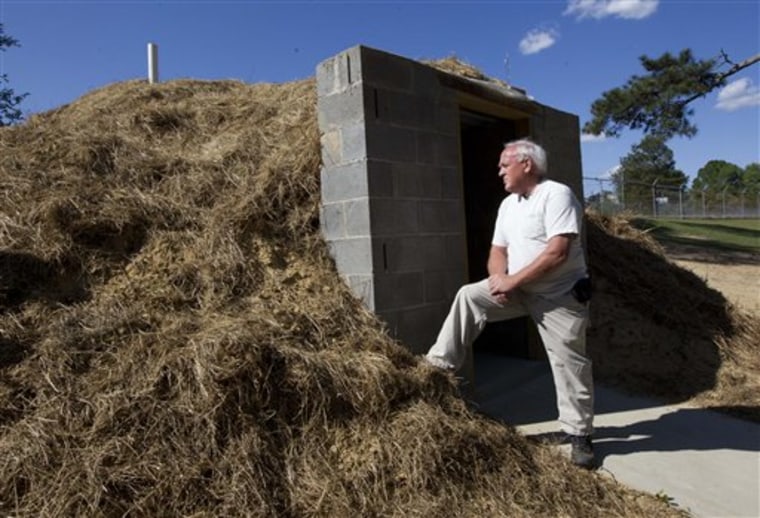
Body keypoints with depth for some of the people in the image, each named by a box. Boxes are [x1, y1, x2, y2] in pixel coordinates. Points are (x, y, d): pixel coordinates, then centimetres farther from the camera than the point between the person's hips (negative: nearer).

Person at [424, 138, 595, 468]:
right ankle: (441, 363, -3)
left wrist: (512, 280, -23)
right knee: (469, 296, -8)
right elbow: (498, 250, 10)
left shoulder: (557, 195, -16)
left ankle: (579, 435, 19)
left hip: (560, 295, -6)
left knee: (569, 364, 1)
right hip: (519, 288, 7)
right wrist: (499, 278, -12)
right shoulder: (508, 204, 9)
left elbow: (557, 253, -26)